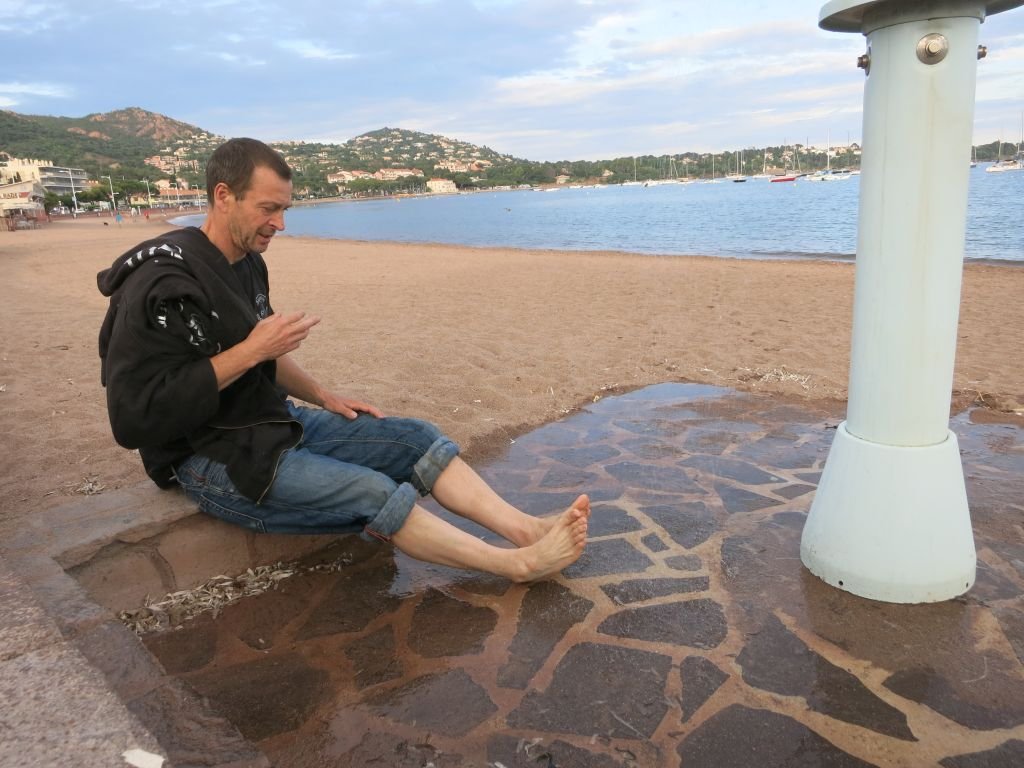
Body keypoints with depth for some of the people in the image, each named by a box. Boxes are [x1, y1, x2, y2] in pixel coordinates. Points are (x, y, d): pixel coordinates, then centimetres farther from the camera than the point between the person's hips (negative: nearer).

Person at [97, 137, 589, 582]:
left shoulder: (247, 264, 7)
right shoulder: (165, 281, -21)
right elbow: (136, 418, -25)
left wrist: (323, 397, 10)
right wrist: (251, 351, -26)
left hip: (277, 422, 9)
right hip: (212, 460, -9)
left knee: (417, 439, -4)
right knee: (372, 493, -25)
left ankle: (526, 527, -9)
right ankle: (519, 564, -17)